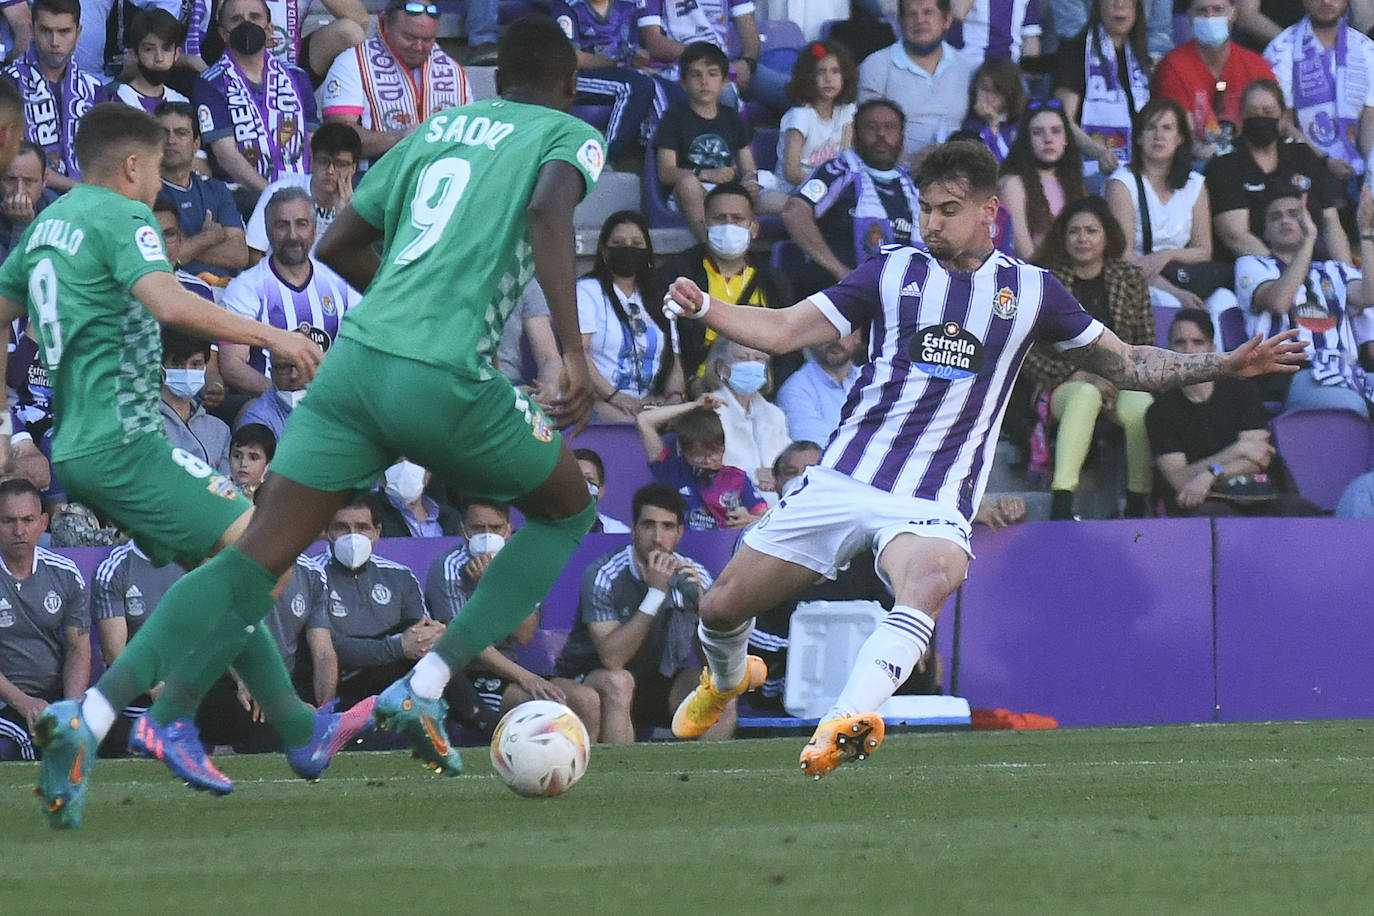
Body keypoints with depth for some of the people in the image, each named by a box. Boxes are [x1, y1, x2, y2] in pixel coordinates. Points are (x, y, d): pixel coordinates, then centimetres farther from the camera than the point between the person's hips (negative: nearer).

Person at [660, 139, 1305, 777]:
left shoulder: (1029, 290, 7)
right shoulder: (893, 272, 7)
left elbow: (1126, 365, 17)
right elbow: (781, 332, 8)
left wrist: (1227, 364, 7)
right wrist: (702, 309, -8)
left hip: (932, 503, -2)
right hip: (842, 478, 2)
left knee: (933, 578, -37)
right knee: (724, 607, 5)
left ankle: (846, 724, -50)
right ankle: (725, 678, 42)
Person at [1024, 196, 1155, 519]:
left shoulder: (1129, 277, 12)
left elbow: (1146, 343, 12)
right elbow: (1029, 352, -1)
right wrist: (1079, 375, -12)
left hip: (1123, 380, 2)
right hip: (1066, 384, -2)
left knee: (1140, 408, -35)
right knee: (1087, 396, -40)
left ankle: (1137, 506, -30)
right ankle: (1061, 504, -51)